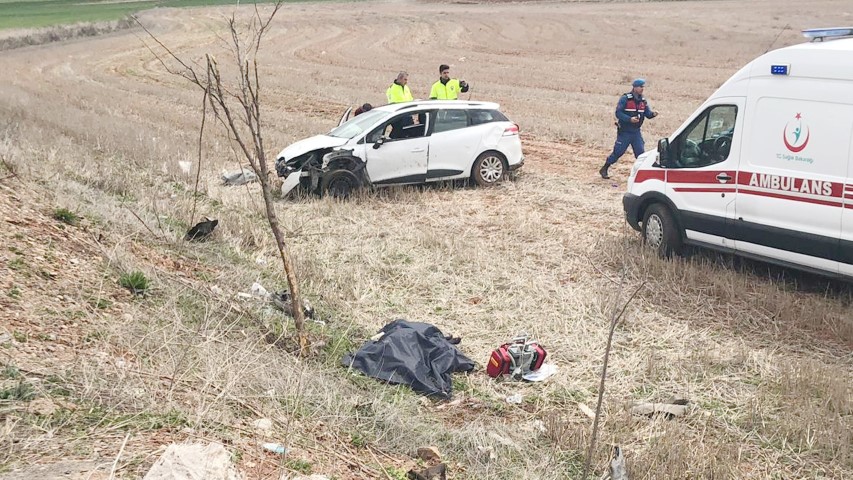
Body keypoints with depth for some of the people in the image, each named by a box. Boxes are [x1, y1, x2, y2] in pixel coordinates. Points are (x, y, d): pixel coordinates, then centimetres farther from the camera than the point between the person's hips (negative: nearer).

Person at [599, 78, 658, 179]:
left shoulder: (643, 101, 8)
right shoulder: (625, 99, -10)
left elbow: (648, 113, 4)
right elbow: (618, 113, -16)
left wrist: (652, 114, -20)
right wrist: (630, 119, -28)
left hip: (636, 132, 5)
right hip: (624, 132, -5)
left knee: (641, 152, 0)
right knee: (618, 152, -1)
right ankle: (604, 170, 12)